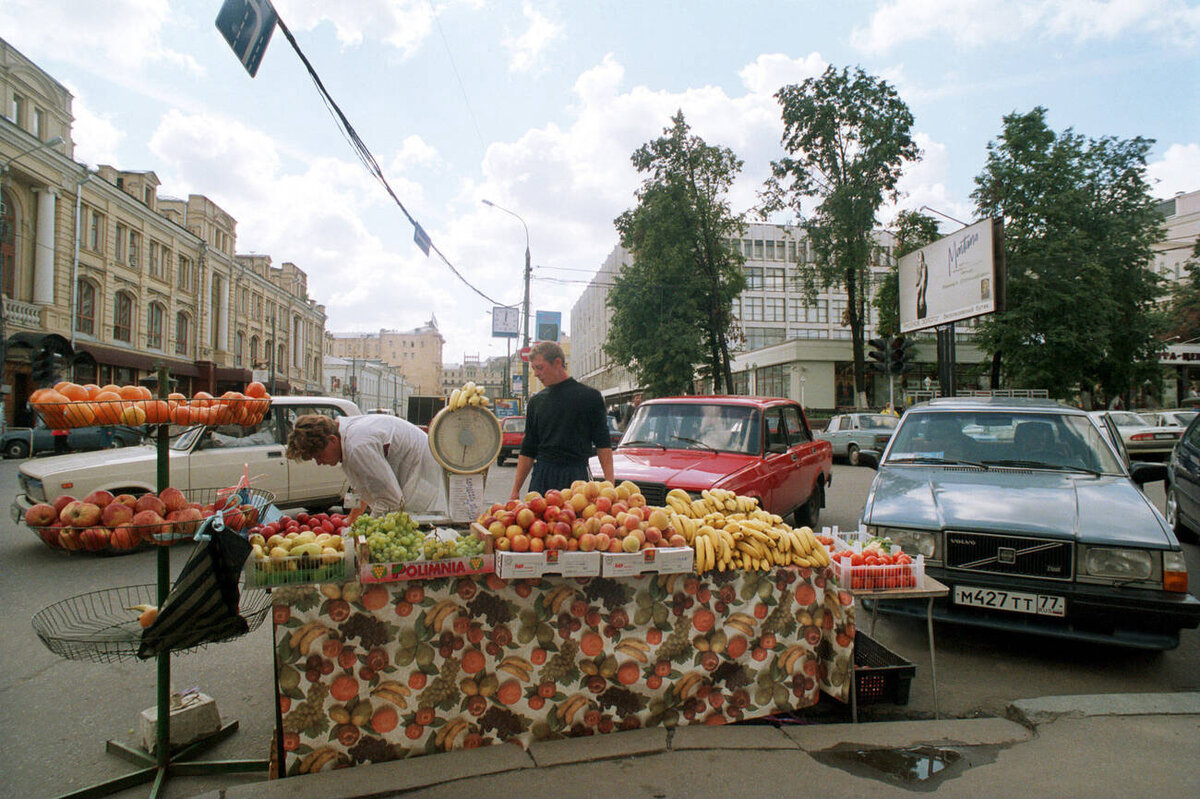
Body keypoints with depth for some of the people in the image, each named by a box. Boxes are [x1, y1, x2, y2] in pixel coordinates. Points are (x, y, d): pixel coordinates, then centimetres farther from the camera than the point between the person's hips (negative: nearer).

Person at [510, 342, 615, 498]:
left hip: (576, 476, -3)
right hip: (542, 477, 3)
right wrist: (515, 490, 10)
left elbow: (603, 445, -1)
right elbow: (528, 450, 15)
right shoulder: (536, 401, 11)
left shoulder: (589, 396, 1)